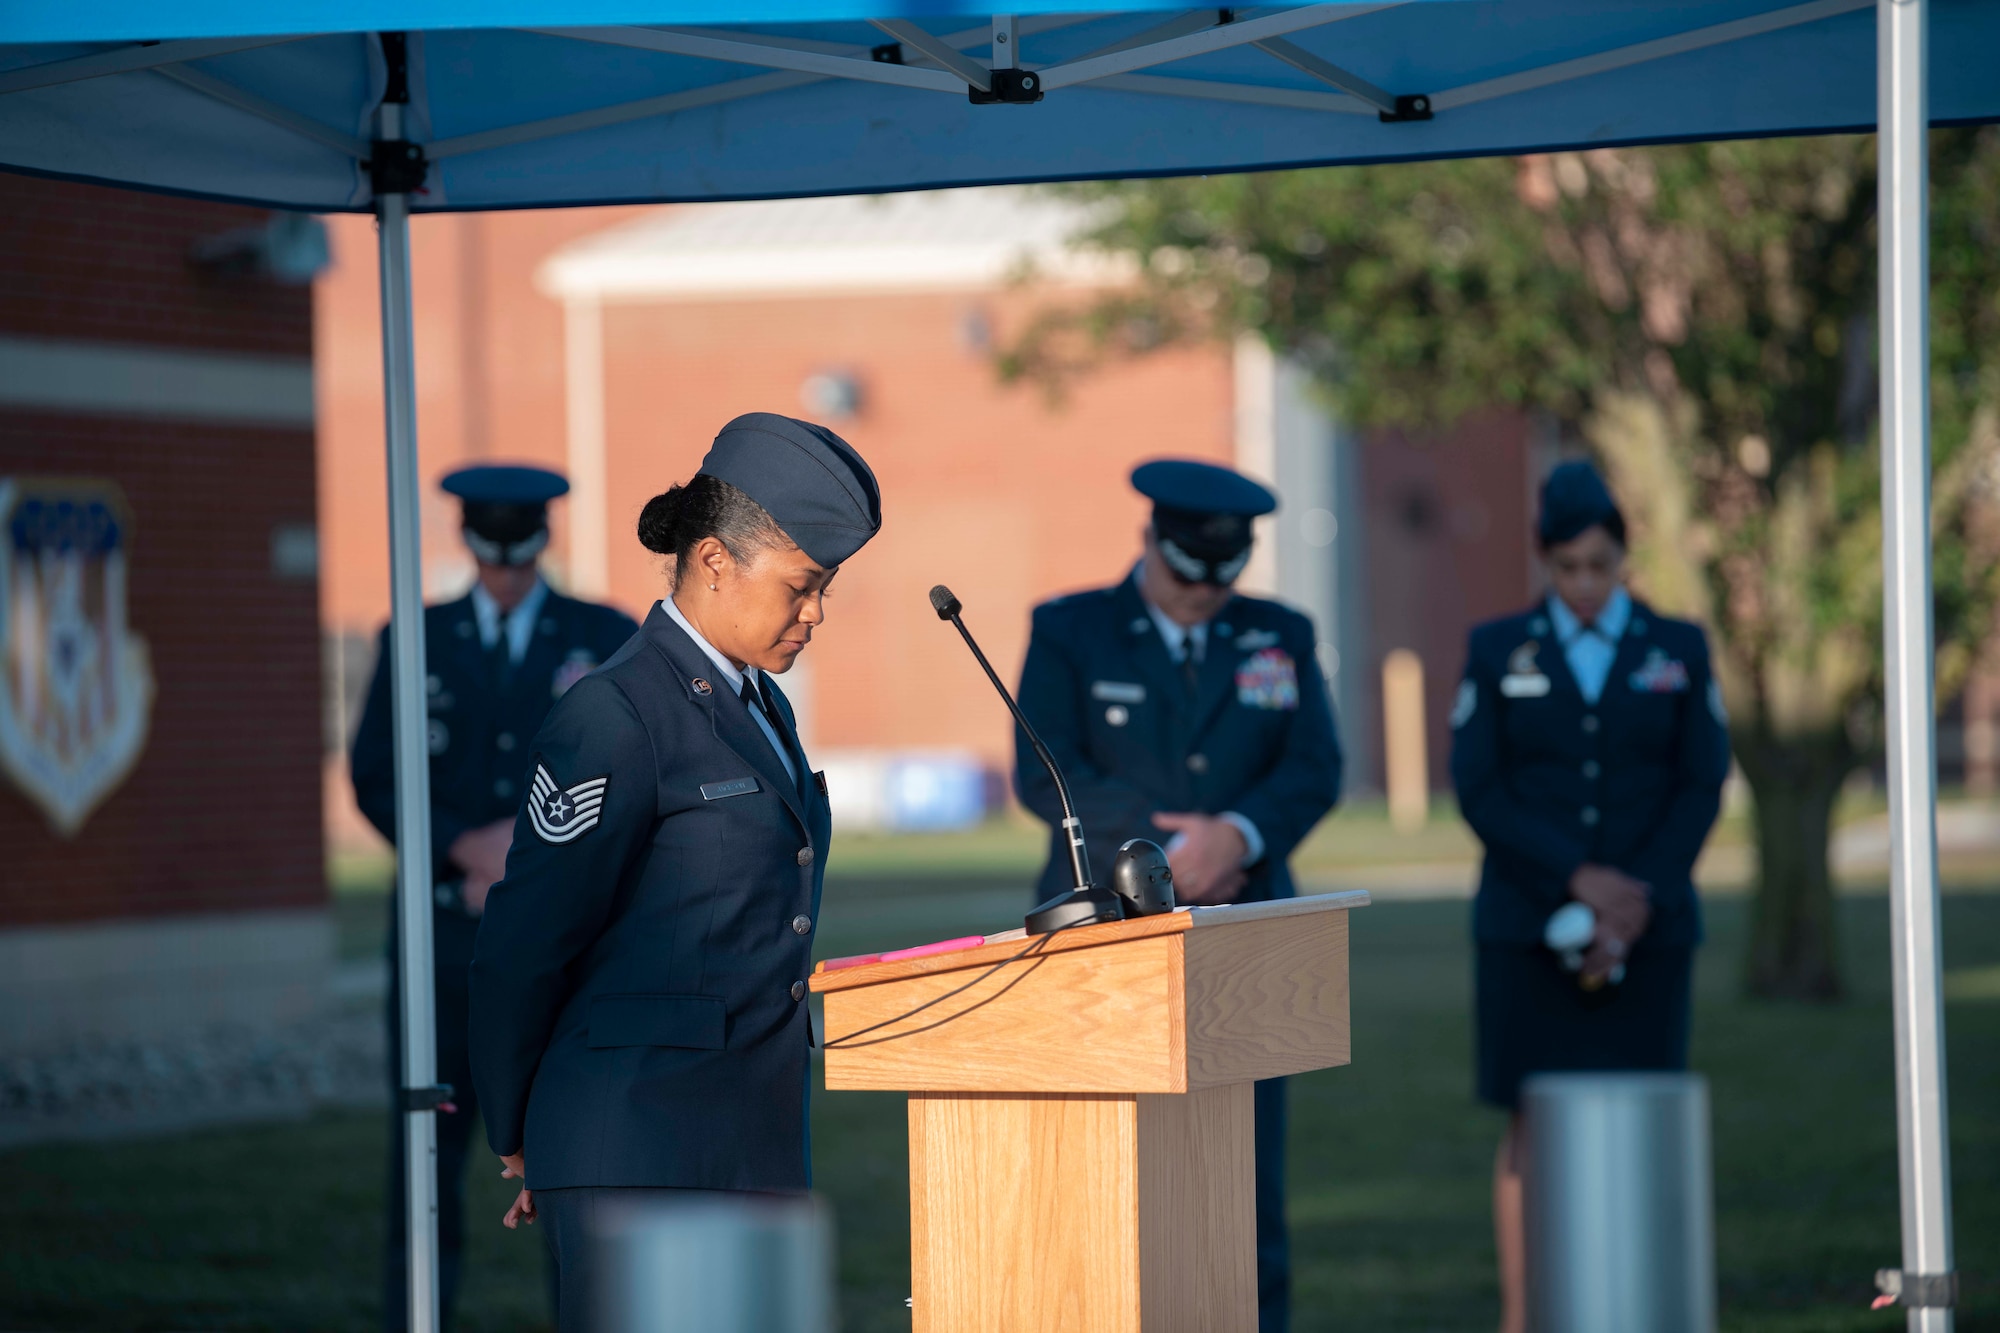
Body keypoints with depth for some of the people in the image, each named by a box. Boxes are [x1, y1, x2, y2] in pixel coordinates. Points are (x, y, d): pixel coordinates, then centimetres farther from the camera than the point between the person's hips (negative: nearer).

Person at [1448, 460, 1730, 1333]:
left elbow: (1700, 790, 0)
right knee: (1532, 1125, -3)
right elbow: (1478, 791, -3)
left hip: (1649, 926, 1)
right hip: (1527, 930, -1)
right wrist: (1582, 878, -15)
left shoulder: (1679, 652, 7)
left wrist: (1636, 909, -11)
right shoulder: (1497, 652, 5)